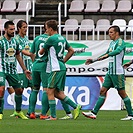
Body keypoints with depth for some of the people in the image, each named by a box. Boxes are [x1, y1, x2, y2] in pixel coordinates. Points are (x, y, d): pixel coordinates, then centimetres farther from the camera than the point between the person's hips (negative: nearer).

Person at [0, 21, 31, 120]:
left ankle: (19, 111, 28)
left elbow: (18, 56, 19)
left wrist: (25, 69, 21)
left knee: (19, 90, 10)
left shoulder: (15, 41, 9)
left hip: (12, 70, 6)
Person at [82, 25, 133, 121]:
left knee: (122, 93, -4)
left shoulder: (120, 42, -10)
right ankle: (94, 113, 3)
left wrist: (107, 55, -45)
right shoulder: (112, 43, 17)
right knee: (103, 91, 4)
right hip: (110, 72, 9)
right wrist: (93, 61, 29)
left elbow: (118, 50, -32)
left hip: (118, 73, -9)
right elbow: (107, 54, 30)